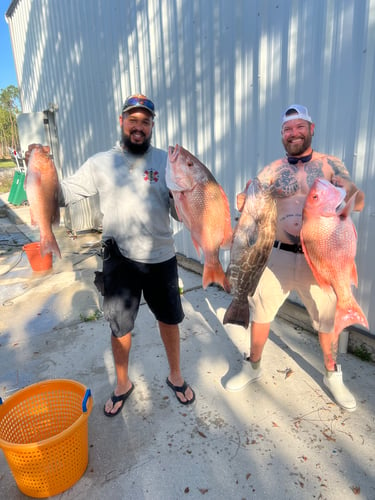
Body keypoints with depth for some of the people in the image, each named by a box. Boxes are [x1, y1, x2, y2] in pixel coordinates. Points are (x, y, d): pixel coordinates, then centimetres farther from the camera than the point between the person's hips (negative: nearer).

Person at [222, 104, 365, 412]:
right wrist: (245, 199, -29)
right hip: (279, 255, 1)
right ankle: (252, 366, 32)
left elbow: (358, 201, -9)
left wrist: (348, 198, -32)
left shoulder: (330, 164, 0)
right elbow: (246, 201, -5)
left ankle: (333, 376, 38)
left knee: (328, 319, 12)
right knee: (260, 312, 8)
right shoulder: (274, 170, 2)